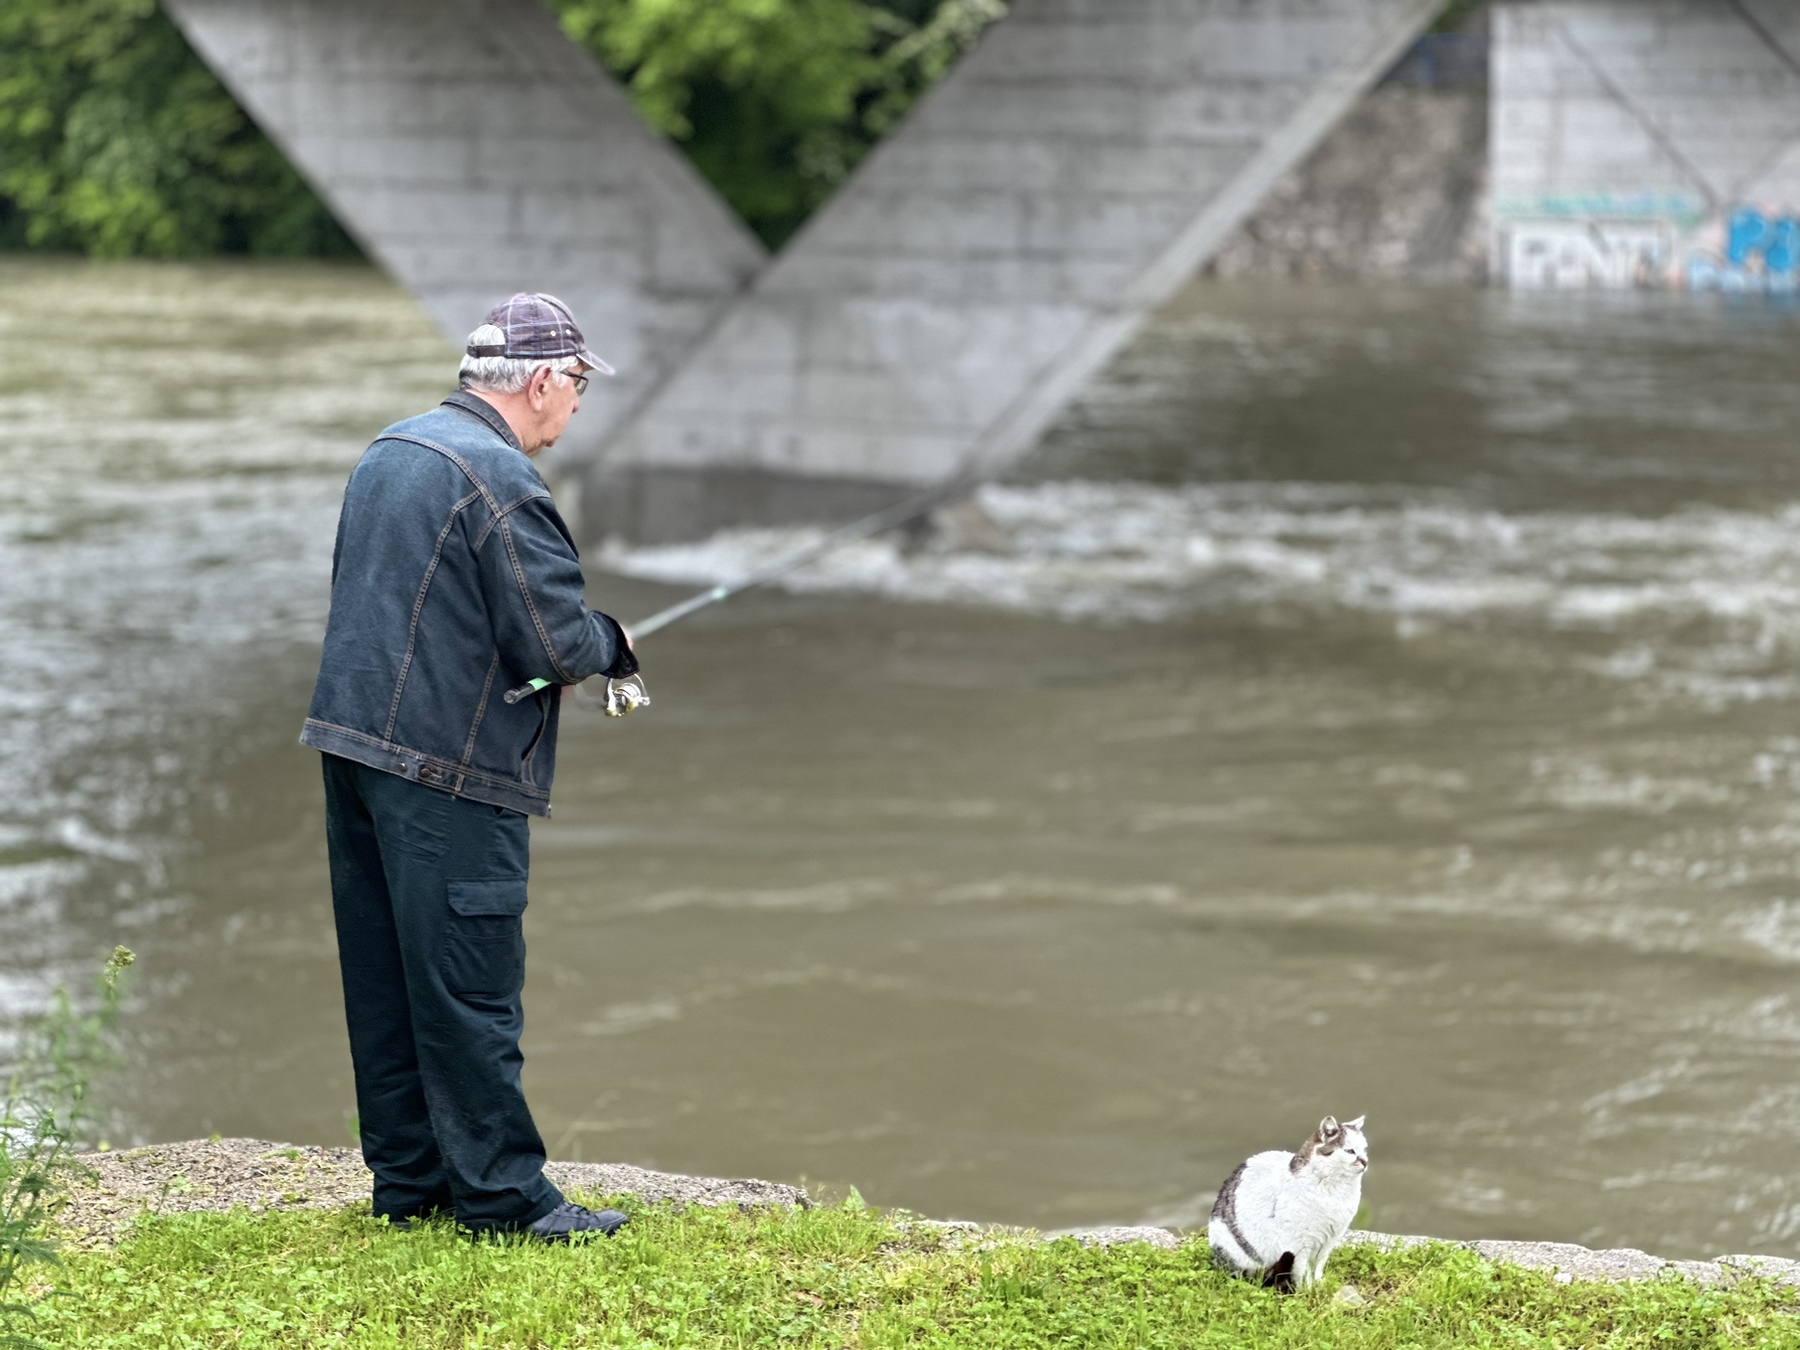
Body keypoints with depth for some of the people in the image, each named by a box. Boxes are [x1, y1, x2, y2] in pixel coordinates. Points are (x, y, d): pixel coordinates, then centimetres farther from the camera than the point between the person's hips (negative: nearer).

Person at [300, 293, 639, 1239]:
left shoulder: (389, 451, 13)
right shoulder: (502, 479, -16)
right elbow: (555, 644, -18)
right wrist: (613, 644, 4)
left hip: (350, 736, 9)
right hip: (446, 770, -9)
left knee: (384, 976, 13)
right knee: (468, 986, -4)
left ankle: (409, 1178, 21)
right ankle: (500, 1190, 1)